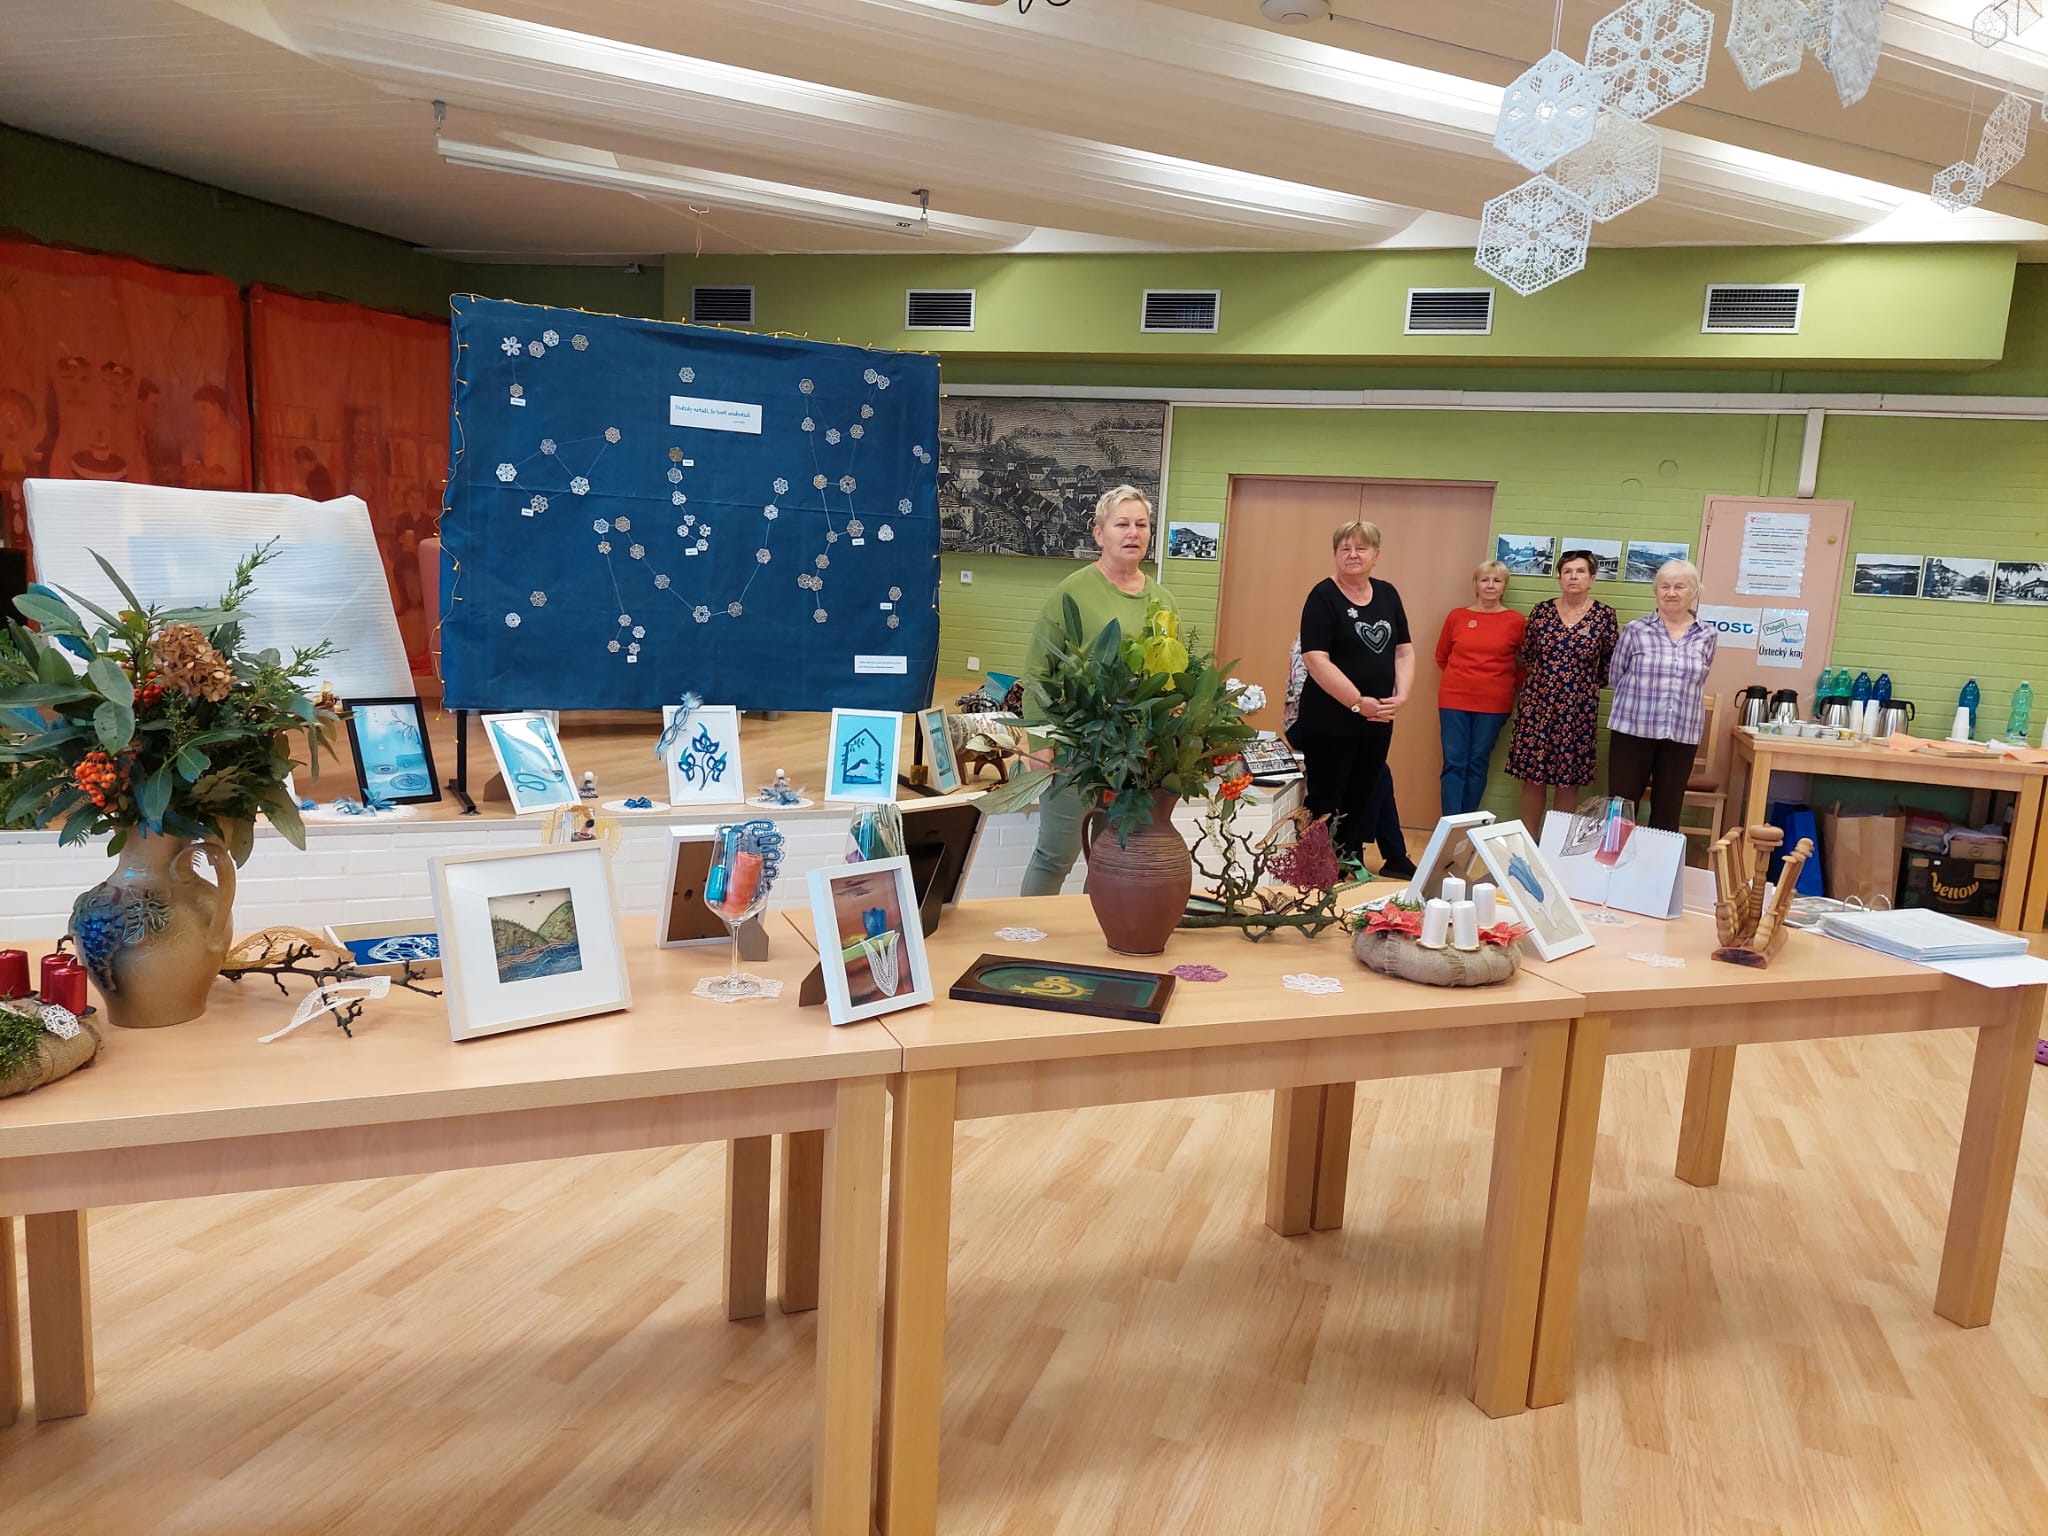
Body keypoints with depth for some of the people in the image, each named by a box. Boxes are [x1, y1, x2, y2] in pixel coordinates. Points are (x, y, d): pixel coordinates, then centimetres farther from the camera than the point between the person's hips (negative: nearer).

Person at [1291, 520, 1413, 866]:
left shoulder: (1387, 594, 9)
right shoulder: (1324, 596, -9)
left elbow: (1404, 650, 10)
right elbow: (1315, 659, -17)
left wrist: (1401, 696, -7)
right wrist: (1358, 702, -20)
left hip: (1378, 721, 6)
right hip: (1330, 722, -6)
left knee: (1363, 801, 13)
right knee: (1324, 804, 2)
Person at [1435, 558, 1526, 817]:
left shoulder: (1516, 621, -1)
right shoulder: (1456, 616, 2)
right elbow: (1441, 657, 16)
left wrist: (1509, 683, 2)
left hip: (1493, 704, 0)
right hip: (1454, 700, 1)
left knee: (1478, 765, 7)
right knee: (1454, 764, -1)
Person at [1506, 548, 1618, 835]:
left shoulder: (1604, 615, -2)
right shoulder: (1542, 610, 2)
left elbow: (1610, 663, 6)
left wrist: (1587, 685, 11)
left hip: (1579, 709, -1)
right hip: (1538, 703, 1)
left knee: (1569, 780, 4)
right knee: (1532, 775, 3)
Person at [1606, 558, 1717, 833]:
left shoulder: (1706, 637, 5)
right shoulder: (1635, 630, -2)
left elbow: (1697, 681, 17)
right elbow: (1616, 675, 6)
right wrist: (1644, 697, 8)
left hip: (1682, 736, 2)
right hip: (1633, 729, -2)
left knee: (1668, 812, 9)